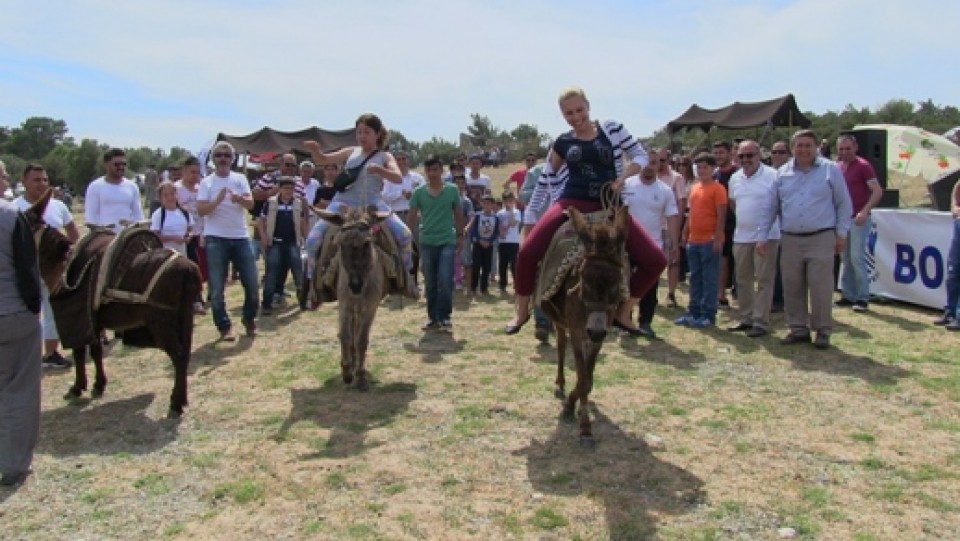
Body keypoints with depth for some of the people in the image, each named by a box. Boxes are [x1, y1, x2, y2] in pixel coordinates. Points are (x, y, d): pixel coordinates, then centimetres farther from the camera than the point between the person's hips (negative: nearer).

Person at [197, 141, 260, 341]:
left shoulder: (241, 179, 7)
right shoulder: (206, 182, 0)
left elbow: (250, 204, -6)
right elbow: (201, 210, -9)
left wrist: (239, 199, -27)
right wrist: (218, 199, -25)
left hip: (241, 237, 2)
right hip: (215, 239, -2)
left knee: (252, 282, 4)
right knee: (217, 287, 0)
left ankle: (249, 320, 24)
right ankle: (224, 326, 11)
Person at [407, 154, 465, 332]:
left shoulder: (452, 190, 1)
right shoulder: (419, 192, 1)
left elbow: (458, 215, 7)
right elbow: (411, 217, 5)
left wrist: (460, 236, 5)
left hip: (447, 242, -1)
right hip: (427, 242, 2)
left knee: (445, 281, -10)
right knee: (430, 284, 9)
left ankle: (445, 317, 4)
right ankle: (433, 317, 20)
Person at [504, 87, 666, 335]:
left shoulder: (612, 129, 5)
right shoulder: (563, 142, 8)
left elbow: (641, 156, 7)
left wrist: (622, 178, -10)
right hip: (572, 203, 0)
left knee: (655, 261, -10)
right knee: (527, 252, -20)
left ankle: (623, 312, 9)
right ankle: (522, 311, 2)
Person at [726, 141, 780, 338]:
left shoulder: (772, 176, -10)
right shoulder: (735, 178, 9)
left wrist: (767, 223, -9)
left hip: (766, 236, -6)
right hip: (741, 236, 6)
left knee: (764, 280, -1)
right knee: (742, 280, 12)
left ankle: (760, 322, 3)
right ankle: (745, 318, 24)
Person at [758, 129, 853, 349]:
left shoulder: (831, 170, 2)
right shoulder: (782, 173, 9)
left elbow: (844, 204, 5)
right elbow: (771, 207, 11)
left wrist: (841, 234, 1)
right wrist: (762, 236, 7)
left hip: (821, 239, -3)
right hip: (790, 240, 3)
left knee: (820, 288, -2)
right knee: (792, 288, 7)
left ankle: (823, 331, 11)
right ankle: (798, 329, 19)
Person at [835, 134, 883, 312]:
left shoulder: (863, 166, -8)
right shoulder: (837, 167, 11)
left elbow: (878, 192, -13)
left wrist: (865, 211, -23)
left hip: (859, 219, -7)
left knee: (857, 258, -10)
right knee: (846, 259, 11)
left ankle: (863, 298, -4)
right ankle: (848, 295, 18)